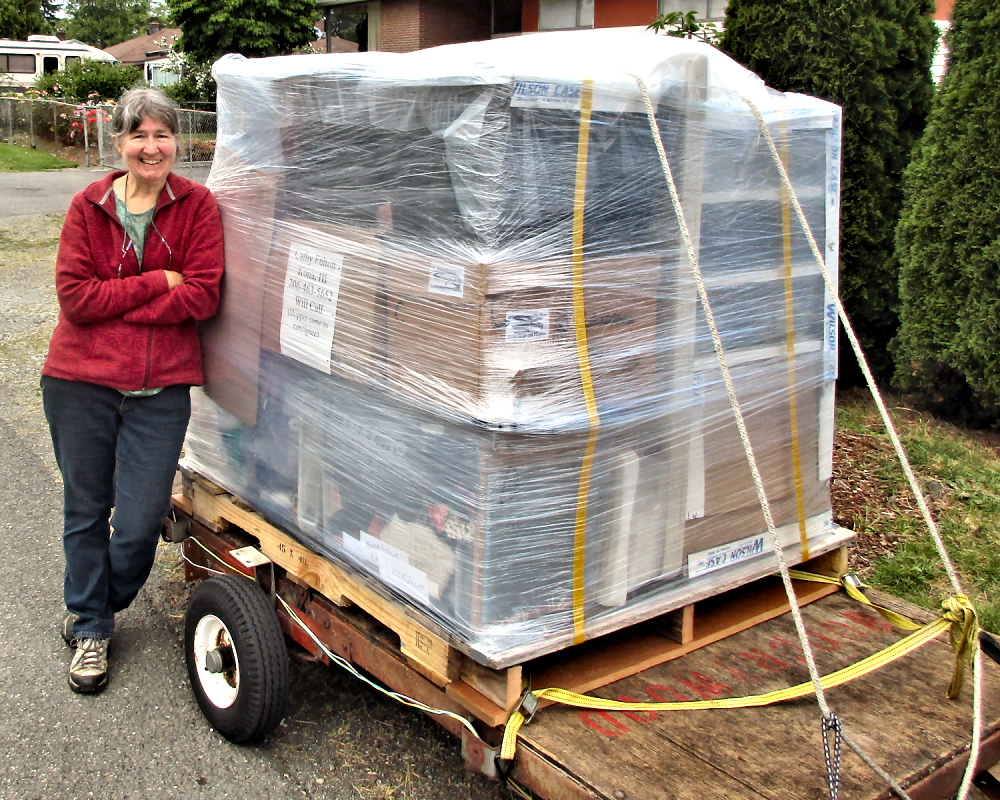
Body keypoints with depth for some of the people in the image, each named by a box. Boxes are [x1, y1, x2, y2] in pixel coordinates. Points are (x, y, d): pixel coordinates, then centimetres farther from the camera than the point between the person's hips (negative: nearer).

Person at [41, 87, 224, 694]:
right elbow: (74, 295, -6)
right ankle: (90, 628, 31)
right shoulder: (88, 207, 3)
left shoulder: (198, 205, 1)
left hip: (161, 387, -1)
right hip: (80, 381, 1)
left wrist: (113, 303, -11)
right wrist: (156, 283, -12)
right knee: (86, 510, 12)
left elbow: (204, 296, -9)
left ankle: (93, 614, 31)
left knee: (142, 521, 0)